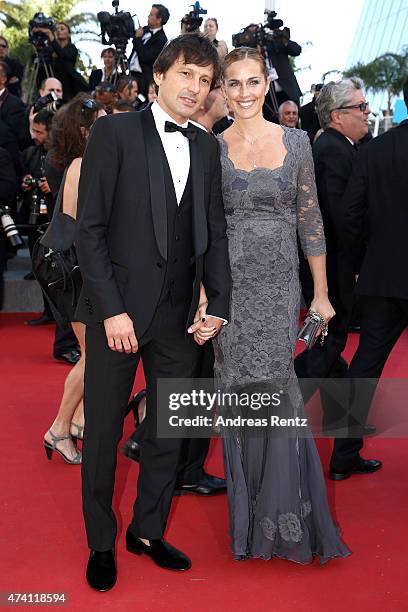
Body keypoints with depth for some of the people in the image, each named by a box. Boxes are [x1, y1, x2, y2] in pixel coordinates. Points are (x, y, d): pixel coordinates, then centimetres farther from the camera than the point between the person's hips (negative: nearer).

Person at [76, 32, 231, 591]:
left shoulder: (207, 147, 11)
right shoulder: (114, 132, -4)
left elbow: (214, 231, 11)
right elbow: (91, 227, -8)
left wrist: (219, 303, 0)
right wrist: (111, 309, -15)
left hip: (180, 314, 5)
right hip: (119, 309, -4)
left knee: (170, 430, 14)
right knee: (104, 431, 7)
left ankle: (148, 530, 33)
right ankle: (101, 542, 27)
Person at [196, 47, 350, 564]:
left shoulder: (295, 141, 5)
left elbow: (310, 221, 7)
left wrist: (321, 293, 5)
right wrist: (203, 302, -7)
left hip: (280, 284, 0)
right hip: (231, 284, 0)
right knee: (243, 393, 4)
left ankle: (281, 513, 16)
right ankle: (251, 515, 23)